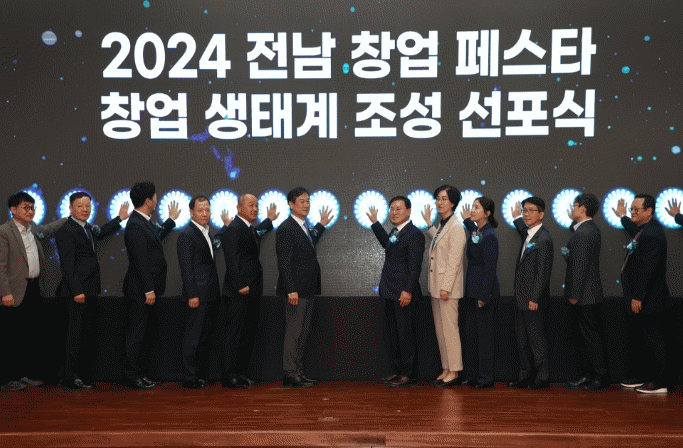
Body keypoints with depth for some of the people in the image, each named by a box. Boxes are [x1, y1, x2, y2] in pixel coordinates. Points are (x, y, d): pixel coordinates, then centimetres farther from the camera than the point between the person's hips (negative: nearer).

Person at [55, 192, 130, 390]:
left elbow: (99, 233, 39)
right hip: (77, 292, -10)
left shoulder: (87, 228, 14)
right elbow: (67, 265, -20)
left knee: (86, 331, 15)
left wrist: (119, 218, 40)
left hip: (89, 291, 10)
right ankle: (69, 376, -1)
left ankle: (83, 370, 25)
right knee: (75, 333, -6)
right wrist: (77, 291, -24)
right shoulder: (66, 231, -14)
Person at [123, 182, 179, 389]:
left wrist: (171, 219, 41)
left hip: (148, 289, 10)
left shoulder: (144, 222, 12)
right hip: (140, 291, -10)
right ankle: (133, 374, 6)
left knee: (144, 333, 15)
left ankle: (140, 372, 22)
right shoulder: (135, 226, -19)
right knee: (136, 333, -2)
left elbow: (157, 236, 35)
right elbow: (140, 261, -22)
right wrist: (149, 290, -22)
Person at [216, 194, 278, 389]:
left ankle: (240, 372, 21)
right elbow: (232, 259, -20)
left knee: (248, 334, 13)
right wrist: (240, 285, -24)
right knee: (234, 334, -5)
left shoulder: (249, 229, 17)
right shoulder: (233, 229, -13)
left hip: (251, 292, 10)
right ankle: (229, 377, 0)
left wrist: (269, 220, 46)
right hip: (238, 293, -10)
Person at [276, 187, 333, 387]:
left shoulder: (303, 227, 14)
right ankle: (291, 374, 2)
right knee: (294, 332, -5)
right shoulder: (286, 229, -14)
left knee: (302, 333, 14)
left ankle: (297, 372, 22)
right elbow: (284, 262, -18)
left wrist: (321, 225, 31)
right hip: (296, 291, -10)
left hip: (307, 291, 10)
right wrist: (291, 290, -22)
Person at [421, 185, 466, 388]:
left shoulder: (456, 227, -14)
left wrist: (446, 287, -20)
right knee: (440, 329, 12)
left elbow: (454, 260, -18)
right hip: (436, 286, 9)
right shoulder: (442, 225, 13)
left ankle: (454, 372, 3)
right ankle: (446, 369, 19)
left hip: (447, 285, -9)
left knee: (449, 329, -5)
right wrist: (428, 224, 33)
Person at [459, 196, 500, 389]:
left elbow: (490, 268, -18)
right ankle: (474, 375, 21)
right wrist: (467, 220, 33)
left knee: (484, 333, -2)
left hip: (485, 290, -9)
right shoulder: (476, 231, 10)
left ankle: (486, 378, 7)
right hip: (472, 289, 9)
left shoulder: (489, 236, -16)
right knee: (471, 332, 12)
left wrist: (483, 296, -19)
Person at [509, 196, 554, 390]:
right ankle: (525, 375, 22)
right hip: (521, 298, 9)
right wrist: (517, 218, 37)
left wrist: (534, 298, -20)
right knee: (522, 338, 14)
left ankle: (542, 377, 8)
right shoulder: (529, 234, 11)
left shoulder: (544, 239, -16)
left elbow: (543, 272, -19)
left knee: (536, 338, -1)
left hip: (532, 299, -9)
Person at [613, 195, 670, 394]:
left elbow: (647, 267, -25)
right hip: (639, 298, 10)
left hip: (647, 300, -10)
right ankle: (644, 377, 27)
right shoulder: (643, 229, 11)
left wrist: (638, 297, -24)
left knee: (653, 340, -3)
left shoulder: (653, 233, -20)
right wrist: (622, 217, 48)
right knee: (644, 340, 17)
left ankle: (659, 383, 3)